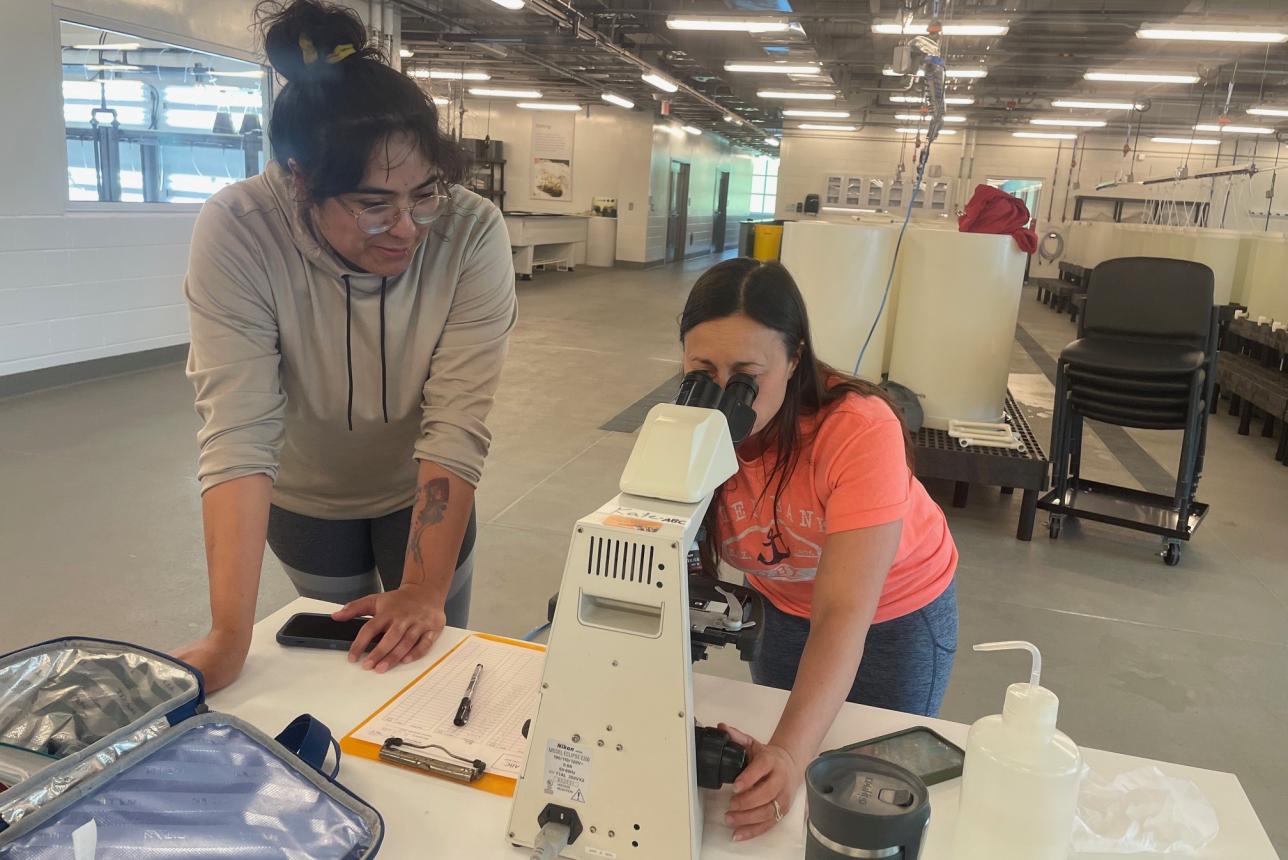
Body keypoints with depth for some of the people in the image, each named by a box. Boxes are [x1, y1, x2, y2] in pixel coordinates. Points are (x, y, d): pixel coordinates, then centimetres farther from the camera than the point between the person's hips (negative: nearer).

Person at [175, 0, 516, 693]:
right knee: (337, 659, 20)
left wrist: (426, 592, -33)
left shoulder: (472, 233, -30)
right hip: (306, 499, 1)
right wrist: (229, 637, -37)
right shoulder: (235, 233, -30)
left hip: (423, 495, 0)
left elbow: (456, 427, -30)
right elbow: (239, 432, -34)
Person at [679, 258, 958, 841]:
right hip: (782, 603, 3)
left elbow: (843, 615, -40)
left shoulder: (859, 429, -38)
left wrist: (790, 754, -52)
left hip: (895, 611, -3)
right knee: (773, 772, 20)